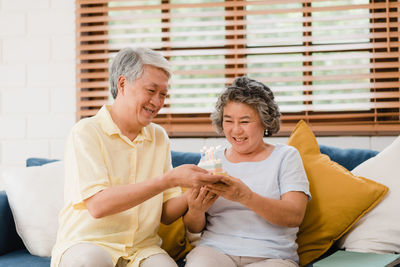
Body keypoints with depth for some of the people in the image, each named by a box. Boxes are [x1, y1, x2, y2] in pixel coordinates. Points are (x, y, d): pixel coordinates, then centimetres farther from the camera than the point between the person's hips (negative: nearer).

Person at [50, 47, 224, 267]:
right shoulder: (87, 132, -5)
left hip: (143, 248, 3)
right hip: (86, 243, -2)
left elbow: (166, 215, 11)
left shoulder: (159, 137, 13)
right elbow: (97, 205, -19)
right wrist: (170, 179, -21)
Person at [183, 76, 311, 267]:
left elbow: (295, 217, -7)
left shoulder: (285, 156, 9)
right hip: (215, 249, 1)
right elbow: (194, 228, 13)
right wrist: (196, 211, -12)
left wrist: (246, 196, -23)